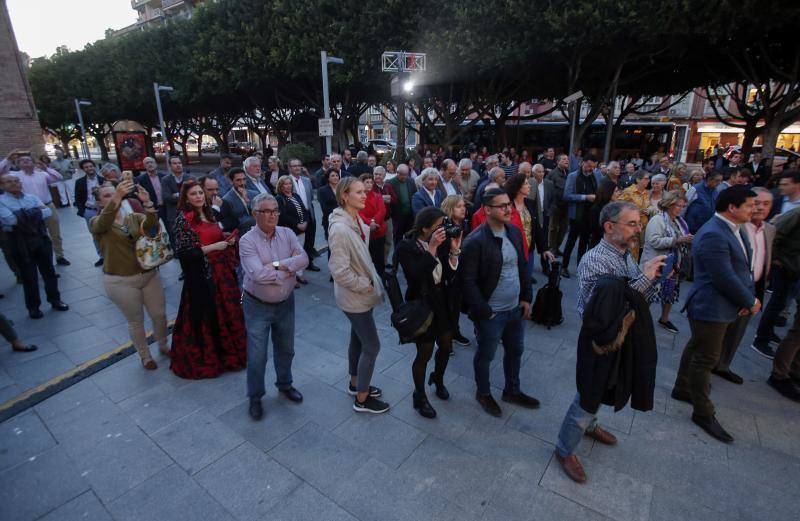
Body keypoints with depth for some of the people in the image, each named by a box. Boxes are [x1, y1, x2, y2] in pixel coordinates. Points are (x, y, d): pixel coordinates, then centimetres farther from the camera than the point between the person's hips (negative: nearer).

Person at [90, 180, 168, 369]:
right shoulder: (96, 223, -5)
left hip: (149, 275, 3)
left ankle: (163, 346, 38)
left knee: (159, 314, 12)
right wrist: (117, 196, -46)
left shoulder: (134, 217, 3)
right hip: (120, 281, -3)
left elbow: (152, 226, -19)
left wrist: (147, 202, -37)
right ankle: (145, 356, 32)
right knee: (135, 321, 11)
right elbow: (103, 222, -30)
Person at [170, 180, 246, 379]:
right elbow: (183, 253, -18)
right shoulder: (183, 219, -12)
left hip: (221, 272, 7)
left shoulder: (208, 214, 9)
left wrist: (227, 240, 1)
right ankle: (202, 357, 24)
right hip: (201, 276, -7)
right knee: (205, 316, 4)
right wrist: (212, 247, -19)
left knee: (227, 311, 15)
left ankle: (227, 351, 34)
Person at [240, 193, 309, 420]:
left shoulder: (287, 234, -4)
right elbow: (257, 274, -29)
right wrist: (289, 269, -19)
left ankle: (284, 384, 45)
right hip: (257, 306, -4)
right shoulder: (247, 240, -17)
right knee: (257, 355, 7)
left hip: (285, 303, 4)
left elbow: (303, 259, -17)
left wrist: (276, 265, -26)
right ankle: (255, 397, 30)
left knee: (285, 349, 20)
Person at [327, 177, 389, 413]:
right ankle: (362, 399, 20)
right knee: (372, 345, 2)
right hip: (354, 297, -9)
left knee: (358, 340, 22)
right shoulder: (340, 228, -27)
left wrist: (370, 281, 7)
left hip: (361, 293, 9)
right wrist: (365, 286, -16)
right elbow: (339, 271, -27)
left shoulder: (357, 221, 1)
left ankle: (355, 384, 41)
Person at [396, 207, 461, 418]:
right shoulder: (406, 247, -17)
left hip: (443, 303, 5)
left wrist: (454, 250, -20)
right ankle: (420, 397, 33)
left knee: (446, 347, 20)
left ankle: (438, 378, 52)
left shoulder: (443, 242, -5)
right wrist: (432, 248, -32)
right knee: (424, 353, 8)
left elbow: (452, 274, -8)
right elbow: (418, 275, -32)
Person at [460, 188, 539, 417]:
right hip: (490, 313, -7)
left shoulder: (514, 231, 1)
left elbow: (522, 267, 11)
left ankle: (512, 391, 46)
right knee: (485, 355, 14)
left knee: (515, 350, 23)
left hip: (515, 308, 7)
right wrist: (483, 311, -16)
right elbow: (468, 281, -20)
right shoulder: (475, 241, -22)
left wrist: (526, 297, 8)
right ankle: (483, 393, 40)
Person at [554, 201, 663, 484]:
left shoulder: (626, 256, 2)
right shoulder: (594, 261, -25)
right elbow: (597, 312, -33)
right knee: (588, 397, 7)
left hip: (624, 339, 8)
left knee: (600, 391, 28)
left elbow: (638, 299, 8)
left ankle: (588, 425, 54)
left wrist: (656, 278, -12)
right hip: (601, 343, -8)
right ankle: (565, 449, 28)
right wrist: (643, 279, -31)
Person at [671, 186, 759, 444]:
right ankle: (703, 413, 17)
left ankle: (682, 389, 41)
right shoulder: (713, 235, -25)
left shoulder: (734, 230, 6)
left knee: (696, 348, 22)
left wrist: (749, 297, -3)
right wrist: (751, 302, -11)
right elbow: (725, 278, -25)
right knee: (705, 360, 3)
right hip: (711, 308, -10)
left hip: (720, 306, 10)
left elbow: (744, 266, 11)